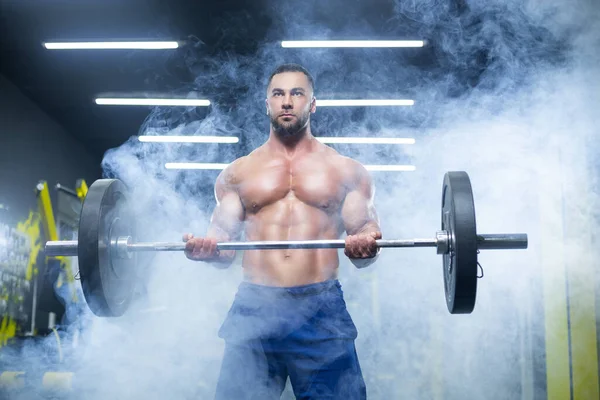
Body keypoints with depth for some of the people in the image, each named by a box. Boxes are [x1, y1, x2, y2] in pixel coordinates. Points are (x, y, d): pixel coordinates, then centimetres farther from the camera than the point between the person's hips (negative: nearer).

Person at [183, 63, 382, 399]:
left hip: (322, 309, -1)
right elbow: (224, 245, 14)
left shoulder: (347, 171, 12)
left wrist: (365, 246, -16)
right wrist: (206, 249, -9)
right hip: (254, 307, 1)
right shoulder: (237, 173, 16)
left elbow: (365, 238, 8)